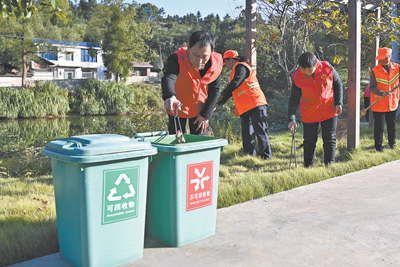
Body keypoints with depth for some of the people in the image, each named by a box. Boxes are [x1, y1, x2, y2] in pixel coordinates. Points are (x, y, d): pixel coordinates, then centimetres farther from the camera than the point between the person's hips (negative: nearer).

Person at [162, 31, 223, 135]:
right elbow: (168, 78, -51)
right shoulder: (176, 59, -31)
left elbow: (214, 90, -5)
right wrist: (170, 96, -73)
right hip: (178, 108, -2)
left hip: (200, 109, 2)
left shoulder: (216, 63, -19)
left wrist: (206, 114, -6)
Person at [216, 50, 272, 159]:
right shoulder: (235, 72, 26)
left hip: (256, 105, -10)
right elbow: (231, 91, 28)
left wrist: (222, 95, -5)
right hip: (245, 108, 10)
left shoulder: (241, 67, -4)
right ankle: (250, 154, 13)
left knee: (260, 131, -10)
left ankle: (266, 156, -8)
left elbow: (234, 84, -16)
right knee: (247, 134, 8)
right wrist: (218, 103, 24)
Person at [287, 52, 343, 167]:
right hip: (309, 115, 0)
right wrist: (292, 119, -22)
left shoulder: (327, 68, -16)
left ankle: (329, 164, 19)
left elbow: (338, 84, 1)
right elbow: (293, 99, -13)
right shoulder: (297, 77, -17)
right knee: (309, 141, 7)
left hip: (329, 111, 0)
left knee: (330, 139, 6)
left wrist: (338, 103, -5)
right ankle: (308, 165, 23)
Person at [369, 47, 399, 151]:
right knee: (379, 126, 3)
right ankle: (378, 146, 19)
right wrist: (382, 93, -29)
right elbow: (372, 87, -13)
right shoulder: (375, 71, -11)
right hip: (379, 104, -4)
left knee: (392, 125, 17)